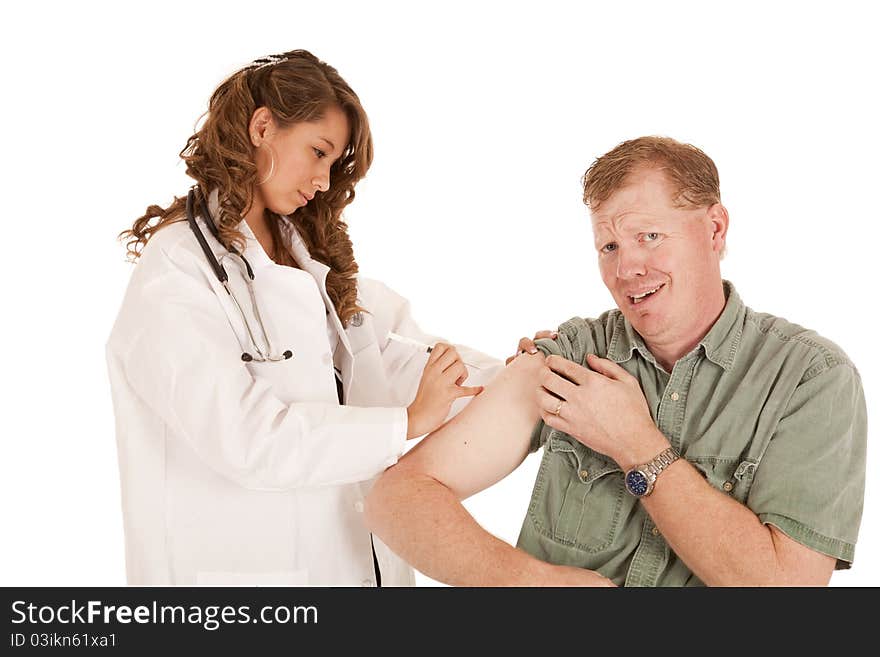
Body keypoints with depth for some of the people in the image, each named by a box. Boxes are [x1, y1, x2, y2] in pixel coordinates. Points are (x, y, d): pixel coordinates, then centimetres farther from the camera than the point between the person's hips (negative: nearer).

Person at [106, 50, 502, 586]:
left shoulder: (311, 260, 9)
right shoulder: (175, 276, -16)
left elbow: (400, 351, 2)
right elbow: (246, 436, -25)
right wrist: (409, 422, -21)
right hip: (243, 566, -7)